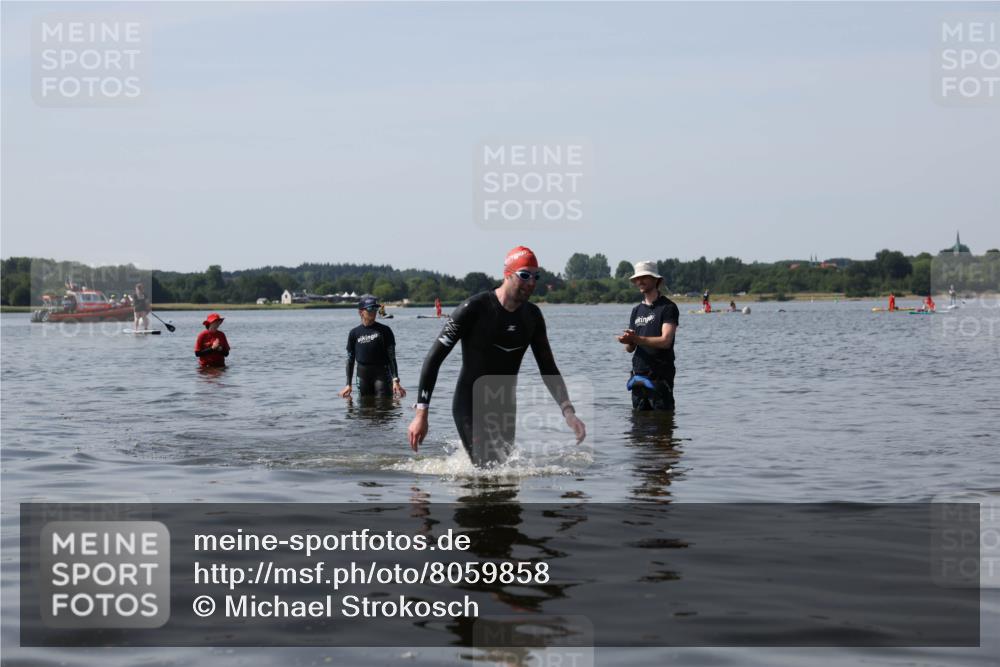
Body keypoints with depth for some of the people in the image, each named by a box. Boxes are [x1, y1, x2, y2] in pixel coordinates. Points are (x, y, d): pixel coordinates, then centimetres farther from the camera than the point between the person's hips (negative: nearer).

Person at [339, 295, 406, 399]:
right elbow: (350, 360, 10)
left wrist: (395, 380, -10)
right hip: (363, 376, 2)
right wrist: (348, 384, 6)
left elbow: (392, 357, -1)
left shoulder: (384, 331, 1)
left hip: (382, 375, -2)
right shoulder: (354, 333, 6)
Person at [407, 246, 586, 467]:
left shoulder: (532, 316, 3)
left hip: (505, 407, 6)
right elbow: (434, 358, -14)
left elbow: (548, 369, 10)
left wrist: (568, 412, -5)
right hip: (470, 406, -6)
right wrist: (421, 414, -19)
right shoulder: (475, 308, -16)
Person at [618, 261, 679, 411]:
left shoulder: (668, 307, -4)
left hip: (660, 376, -6)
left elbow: (666, 341, -16)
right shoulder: (637, 310, 17)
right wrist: (628, 342, -10)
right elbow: (630, 348, 15)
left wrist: (637, 339, -22)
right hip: (638, 375, 7)